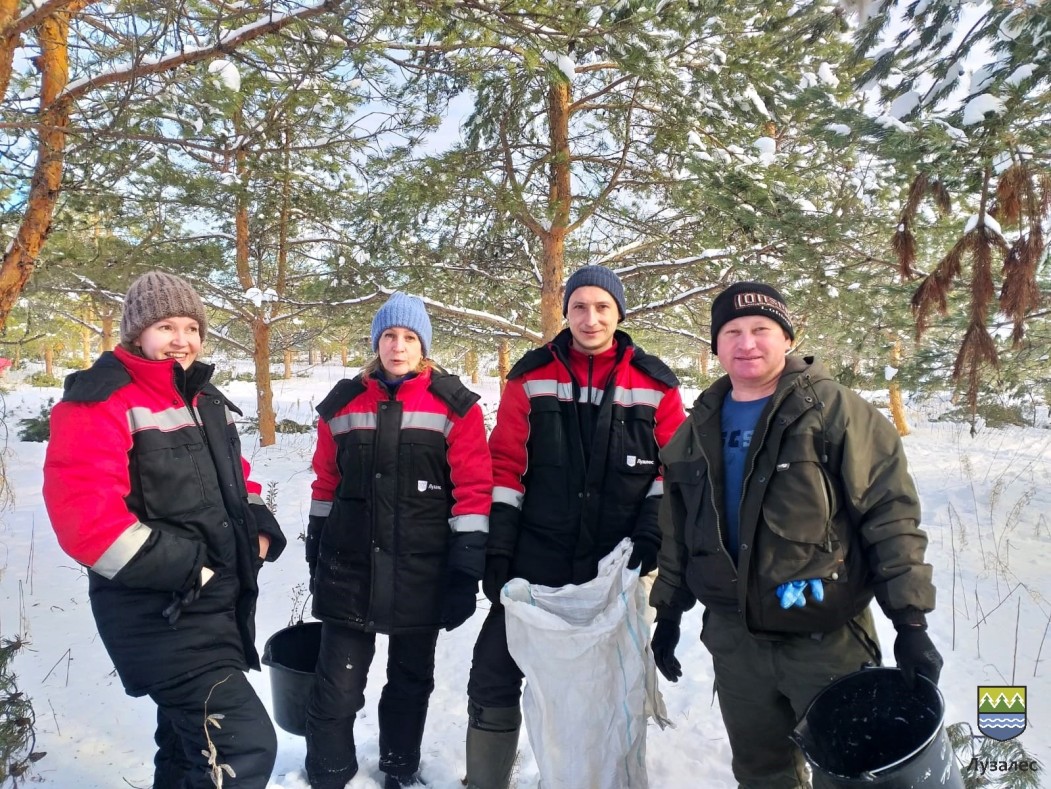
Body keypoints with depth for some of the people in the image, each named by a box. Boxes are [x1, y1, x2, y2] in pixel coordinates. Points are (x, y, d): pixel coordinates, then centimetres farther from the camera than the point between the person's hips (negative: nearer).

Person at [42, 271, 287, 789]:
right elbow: (84, 516, -24)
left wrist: (260, 528, 2)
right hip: (161, 613, -9)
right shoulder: (101, 402, -15)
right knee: (244, 745, -13)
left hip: (222, 603, 9)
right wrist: (183, 568, -21)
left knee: (192, 740, 23)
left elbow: (234, 477, 22)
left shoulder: (205, 399, 12)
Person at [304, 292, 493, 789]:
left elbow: (474, 491, -9)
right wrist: (316, 550, 15)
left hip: (422, 574, -1)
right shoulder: (344, 402, 3)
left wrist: (467, 570, -12)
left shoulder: (454, 405, -7)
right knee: (336, 690, 6)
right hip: (349, 569, 2)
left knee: (411, 682, 17)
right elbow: (326, 485, 12)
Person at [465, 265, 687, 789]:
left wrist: (649, 538, -10)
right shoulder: (530, 377, -2)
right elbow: (505, 468, -2)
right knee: (494, 675, 4)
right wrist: (497, 551, -5)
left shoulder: (655, 384, -3)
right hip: (536, 561, 0)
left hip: (616, 569, 0)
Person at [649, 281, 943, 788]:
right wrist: (669, 612, 15)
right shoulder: (698, 431, 7)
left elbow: (892, 517, -11)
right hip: (735, 642, 5)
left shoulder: (834, 412, -9)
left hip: (827, 639, -4)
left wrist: (910, 622, -14)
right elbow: (677, 534, 14)